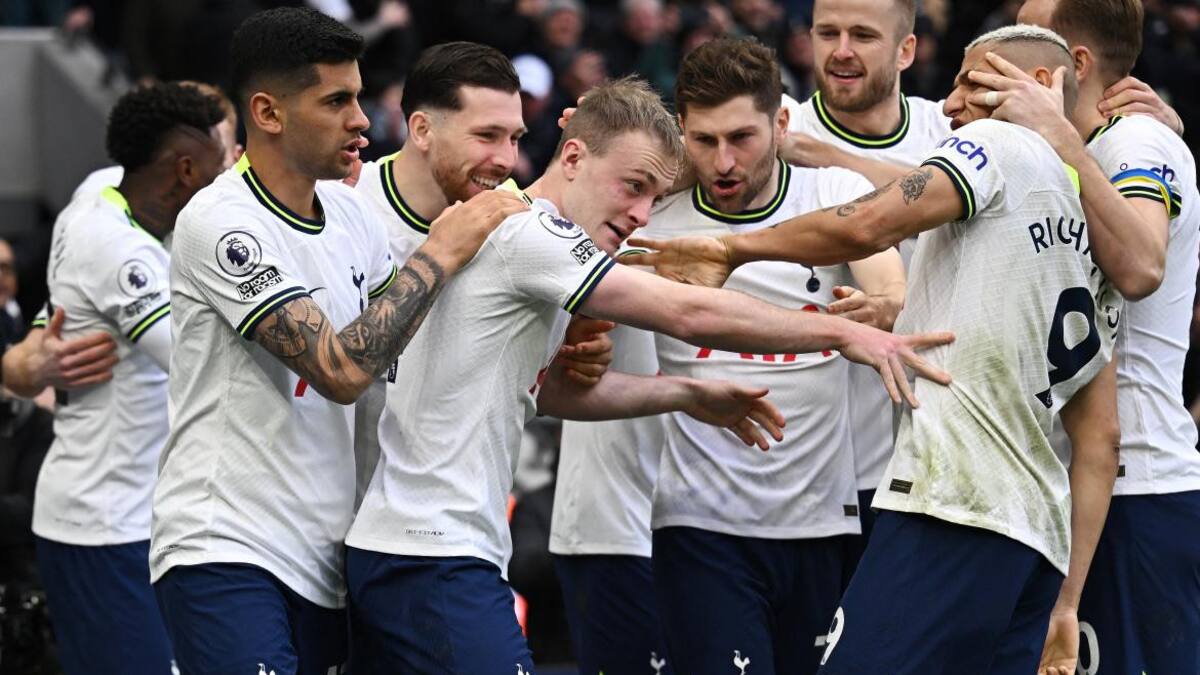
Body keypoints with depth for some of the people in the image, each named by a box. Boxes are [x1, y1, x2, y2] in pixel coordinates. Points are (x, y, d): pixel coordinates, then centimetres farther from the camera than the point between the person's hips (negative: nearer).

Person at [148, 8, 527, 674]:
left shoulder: (348, 211, 9)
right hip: (224, 553, -8)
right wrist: (442, 250, -14)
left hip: (323, 562, 8)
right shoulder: (219, 223, -14)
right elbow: (341, 369, -22)